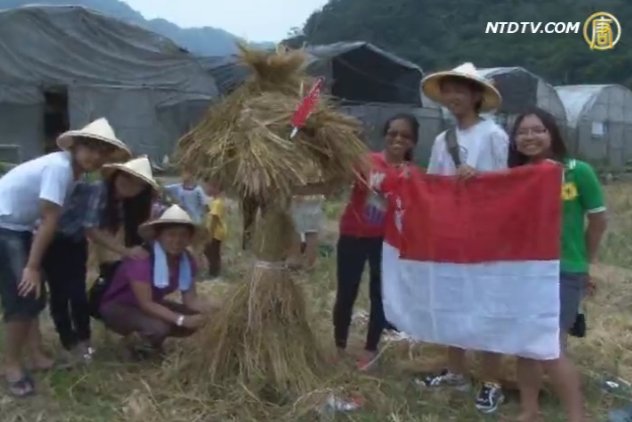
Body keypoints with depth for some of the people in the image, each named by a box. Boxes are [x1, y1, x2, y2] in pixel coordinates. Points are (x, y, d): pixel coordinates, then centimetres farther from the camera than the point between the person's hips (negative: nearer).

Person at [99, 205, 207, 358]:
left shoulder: (186, 260, -10)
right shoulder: (142, 258, -32)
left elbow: (191, 298, -9)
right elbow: (145, 304, -34)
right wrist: (181, 320, -41)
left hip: (151, 304, 8)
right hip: (117, 307, -7)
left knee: (197, 319, -10)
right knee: (158, 327, -35)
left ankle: (151, 343, 10)